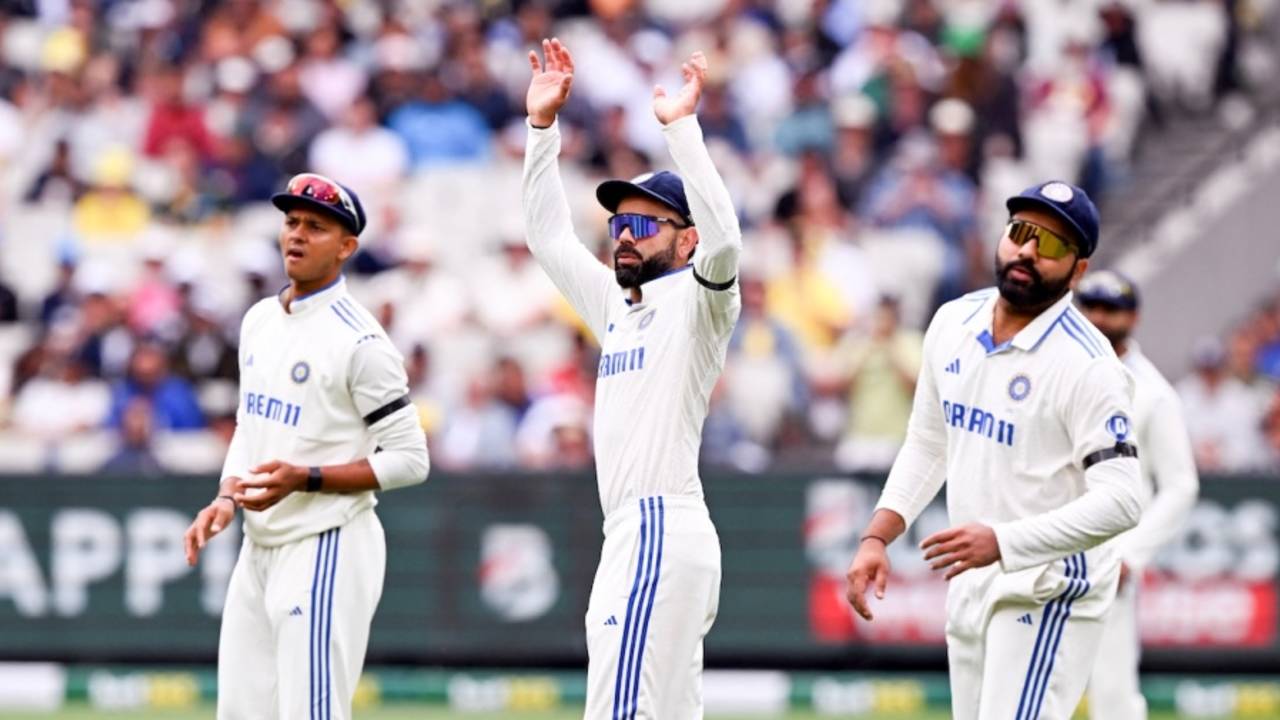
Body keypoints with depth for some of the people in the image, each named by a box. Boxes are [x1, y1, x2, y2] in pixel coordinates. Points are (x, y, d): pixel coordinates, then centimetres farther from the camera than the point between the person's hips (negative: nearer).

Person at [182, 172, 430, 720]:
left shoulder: (359, 341, -13)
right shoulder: (259, 322, 11)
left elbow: (409, 459, -13)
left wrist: (304, 479, -21)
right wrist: (225, 498, 5)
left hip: (324, 551, -8)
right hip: (257, 548, 8)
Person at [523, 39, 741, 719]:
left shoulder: (696, 302, -3)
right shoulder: (617, 307, 21)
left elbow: (722, 238, -23)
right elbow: (548, 235, 26)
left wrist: (681, 127, -22)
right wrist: (542, 123, 18)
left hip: (662, 530, -9)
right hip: (629, 534, 9)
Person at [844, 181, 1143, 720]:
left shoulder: (1089, 366, -19)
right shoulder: (953, 323, 5)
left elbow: (1119, 502, -25)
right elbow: (927, 447, 17)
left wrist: (1002, 542, -34)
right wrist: (876, 537, 4)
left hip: (1049, 592, -8)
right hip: (969, 587, 8)